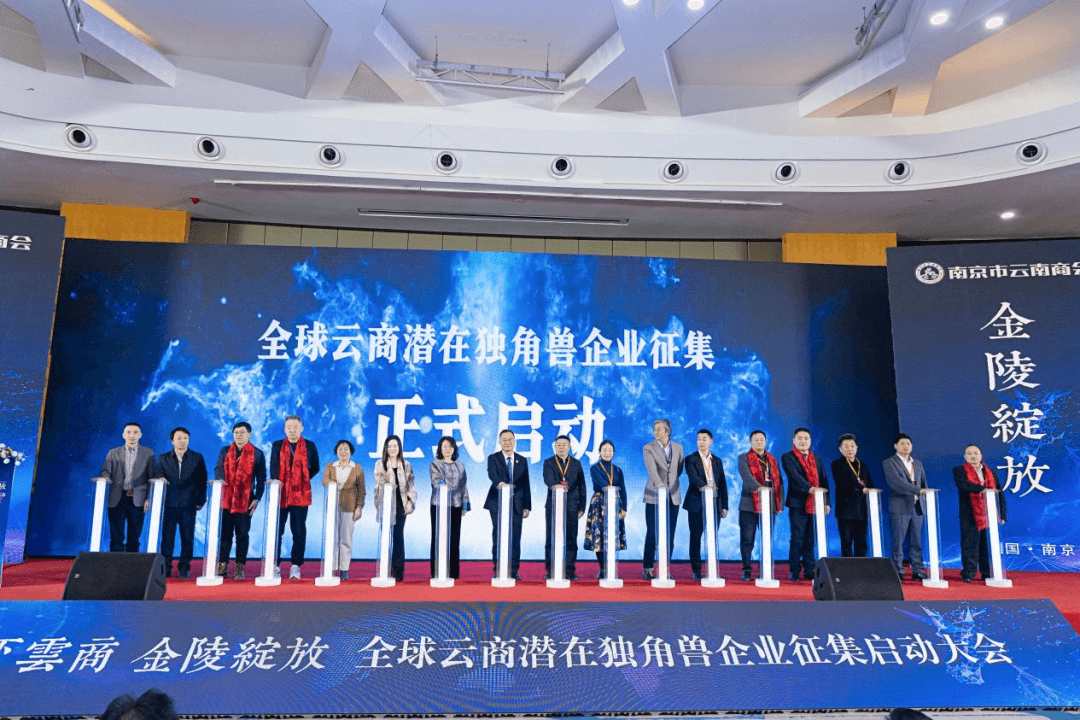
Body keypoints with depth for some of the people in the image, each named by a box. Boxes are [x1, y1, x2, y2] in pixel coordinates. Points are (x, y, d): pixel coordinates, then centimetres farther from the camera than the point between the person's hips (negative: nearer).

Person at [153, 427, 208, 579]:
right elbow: (157, 477, 6)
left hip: (188, 505, -1)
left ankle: (184, 569, 8)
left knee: (187, 538, 1)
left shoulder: (197, 458, 7)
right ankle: (166, 569, 10)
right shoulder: (163, 458, 11)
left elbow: (202, 481, 5)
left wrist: (200, 501, -1)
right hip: (168, 504, 1)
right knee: (167, 537, 2)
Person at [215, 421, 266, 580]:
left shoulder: (257, 454, 4)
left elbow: (261, 479, 3)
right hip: (226, 499, 2)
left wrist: (257, 498, -6)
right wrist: (221, 480, -21)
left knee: (242, 534, 1)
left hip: (245, 500, -2)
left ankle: (240, 567, 6)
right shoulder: (225, 451, 13)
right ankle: (223, 564, 12)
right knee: (224, 533, 4)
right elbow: (218, 469, 2)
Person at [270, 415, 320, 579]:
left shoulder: (309, 446, 6)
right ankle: (274, 565, 9)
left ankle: (296, 566, 6)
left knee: (299, 532, 1)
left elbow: (315, 467, 11)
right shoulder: (277, 446, 10)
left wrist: (303, 479, 0)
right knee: (275, 531, 2)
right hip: (280, 494, 1)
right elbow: (273, 468, 4)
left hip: (300, 495, -1)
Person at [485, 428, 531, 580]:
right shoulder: (493, 458, 2)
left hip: (516, 504, 2)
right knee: (498, 537, 1)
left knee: (515, 538, 1)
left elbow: (526, 485, 10)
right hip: (498, 503, -2)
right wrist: (499, 482, -42)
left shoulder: (522, 460, 11)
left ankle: (514, 570, 8)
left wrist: (527, 506, 5)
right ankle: (497, 570, 8)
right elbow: (492, 474, -19)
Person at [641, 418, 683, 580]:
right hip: (654, 497, -3)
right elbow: (652, 470, -20)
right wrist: (659, 485, -35)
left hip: (673, 497, 4)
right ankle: (647, 569, 6)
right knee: (652, 535, -3)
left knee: (670, 536, 4)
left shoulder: (678, 448, 9)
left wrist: (672, 483, 9)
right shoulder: (648, 448, -4)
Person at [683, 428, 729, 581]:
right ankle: (697, 572, 5)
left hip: (715, 504, 3)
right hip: (697, 505, -3)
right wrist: (702, 485, -38)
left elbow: (723, 484, 13)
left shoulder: (717, 461, 15)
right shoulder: (691, 459, 1)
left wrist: (724, 506, 7)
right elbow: (692, 475, -18)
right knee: (695, 538, -1)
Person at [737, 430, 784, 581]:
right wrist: (759, 487, -32)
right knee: (747, 540, -1)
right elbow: (746, 476, -15)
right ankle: (746, 570, 6)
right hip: (749, 505, -4)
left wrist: (780, 502, 6)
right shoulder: (744, 458, 3)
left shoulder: (772, 460, 18)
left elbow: (779, 481, 15)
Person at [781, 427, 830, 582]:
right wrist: (809, 488, -30)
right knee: (797, 539, -3)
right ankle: (794, 572, 4)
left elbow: (824, 481, 15)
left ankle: (809, 572, 12)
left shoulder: (817, 459, 17)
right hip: (798, 504, -4)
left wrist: (826, 502, 7)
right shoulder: (787, 457, -1)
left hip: (815, 504, 5)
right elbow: (794, 476, -16)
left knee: (811, 540, 6)